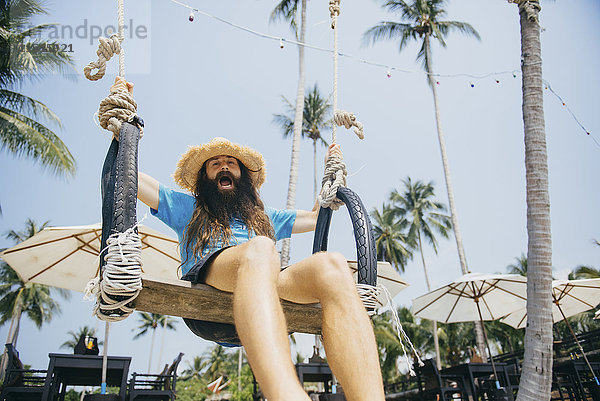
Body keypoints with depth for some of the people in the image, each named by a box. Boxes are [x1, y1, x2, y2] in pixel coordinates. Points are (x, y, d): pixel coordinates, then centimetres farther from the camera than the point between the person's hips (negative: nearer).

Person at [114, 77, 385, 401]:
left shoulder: (265, 216, 41)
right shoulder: (186, 207, 34)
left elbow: (316, 217, 48)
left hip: (270, 290, 3)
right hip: (207, 283, -2)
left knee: (331, 266, -32)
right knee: (258, 248, -39)